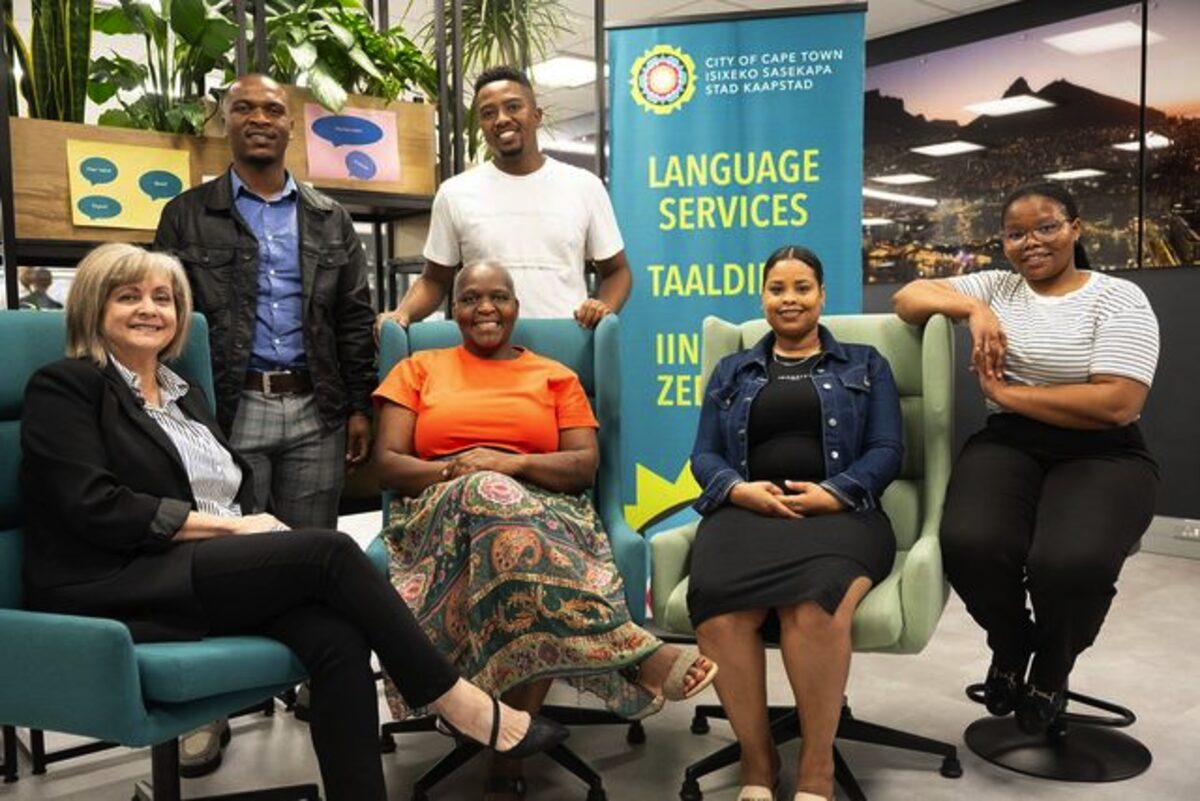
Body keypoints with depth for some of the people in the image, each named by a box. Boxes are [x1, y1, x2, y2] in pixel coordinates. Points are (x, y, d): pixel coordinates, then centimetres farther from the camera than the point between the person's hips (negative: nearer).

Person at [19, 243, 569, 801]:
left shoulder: (185, 395, 23)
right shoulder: (63, 388, 2)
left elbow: (237, 494, 18)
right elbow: (95, 507, -12)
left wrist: (252, 527, -7)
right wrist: (232, 526, -11)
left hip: (206, 571, 6)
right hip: (115, 592, -6)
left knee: (338, 636, -26)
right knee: (329, 550, -25)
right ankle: (460, 704, -16)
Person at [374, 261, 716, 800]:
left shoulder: (556, 377, 19)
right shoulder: (418, 369, 20)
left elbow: (586, 465, 7)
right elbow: (387, 463, 9)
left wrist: (512, 463, -12)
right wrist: (454, 471, -12)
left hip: (544, 509, 1)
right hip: (441, 513, 0)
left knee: (515, 537, -39)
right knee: (489, 496, -39)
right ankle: (637, 653, -39)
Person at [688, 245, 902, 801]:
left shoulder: (865, 365, 22)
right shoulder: (731, 372, 26)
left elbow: (887, 450, 9)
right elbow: (704, 455, 16)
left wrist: (833, 493, -10)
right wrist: (739, 488, -7)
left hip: (838, 514, -1)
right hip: (746, 512, 2)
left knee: (815, 603, -38)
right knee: (719, 603, -35)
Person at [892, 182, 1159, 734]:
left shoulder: (1119, 298, 0)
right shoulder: (995, 286, 14)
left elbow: (1117, 404, -13)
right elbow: (907, 297, 8)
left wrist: (1007, 392, -11)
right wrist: (973, 307, -10)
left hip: (1102, 455, -2)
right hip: (1008, 446, 3)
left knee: (1070, 562, -34)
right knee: (968, 544, -31)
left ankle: (1053, 662, 5)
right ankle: (1010, 644, 6)